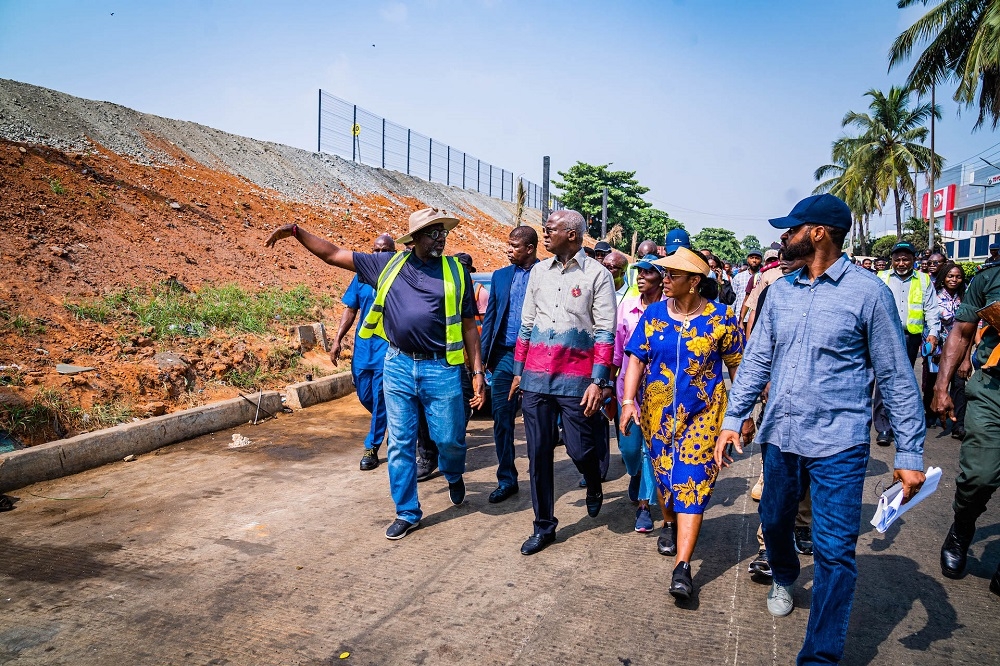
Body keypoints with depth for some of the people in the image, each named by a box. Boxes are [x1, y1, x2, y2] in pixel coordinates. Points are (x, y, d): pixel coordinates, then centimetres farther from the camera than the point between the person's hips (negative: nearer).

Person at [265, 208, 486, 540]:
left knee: (449, 439, 6)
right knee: (400, 444, 8)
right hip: (398, 367, 2)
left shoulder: (456, 270, 1)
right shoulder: (389, 264, 5)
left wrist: (477, 371, -1)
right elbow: (334, 255, 9)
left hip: (442, 370, -2)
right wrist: (296, 231, 2)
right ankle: (407, 513, 24)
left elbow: (468, 324, 3)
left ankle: (454, 476, 42)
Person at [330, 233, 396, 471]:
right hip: (362, 345, 5)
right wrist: (337, 340, 4)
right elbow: (350, 311, 10)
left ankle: (372, 447, 8)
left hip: (387, 347, -4)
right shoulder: (361, 277, 6)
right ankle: (390, 423, 38)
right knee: (365, 395, 12)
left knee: (379, 399, -2)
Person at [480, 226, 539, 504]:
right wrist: (483, 355, 4)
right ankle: (506, 480, 19)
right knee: (502, 419, 6)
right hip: (504, 356, 4)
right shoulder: (500, 276, 11)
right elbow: (490, 317, 11)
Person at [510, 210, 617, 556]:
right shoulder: (539, 271, 11)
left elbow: (605, 331, -6)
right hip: (536, 375, 4)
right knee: (538, 452, 6)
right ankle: (544, 525, 21)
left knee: (580, 449, 0)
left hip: (576, 378, -4)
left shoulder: (597, 274, -3)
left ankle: (594, 485, 37)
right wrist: (518, 370, 11)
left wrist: (598, 381, -12)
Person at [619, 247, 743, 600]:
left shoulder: (721, 317, -8)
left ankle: (682, 567, -9)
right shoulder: (654, 313, -1)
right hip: (657, 411, 3)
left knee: (692, 481, -8)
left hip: (702, 412, -3)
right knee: (663, 472, 15)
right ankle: (669, 522, 44)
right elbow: (636, 358, -1)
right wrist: (629, 401, -11)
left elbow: (737, 366, -1)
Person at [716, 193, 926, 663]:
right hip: (779, 437, 5)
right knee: (774, 523, 21)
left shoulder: (867, 291, -7)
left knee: (834, 551, -2)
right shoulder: (780, 291, 6)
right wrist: (733, 419, 3)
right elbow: (756, 360, 9)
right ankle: (783, 578, 53)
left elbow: (897, 377, -5)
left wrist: (910, 453, -6)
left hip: (838, 445, -5)